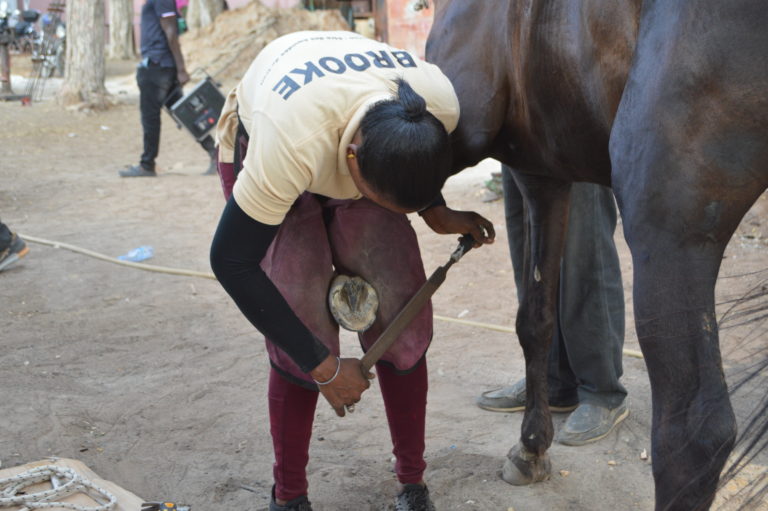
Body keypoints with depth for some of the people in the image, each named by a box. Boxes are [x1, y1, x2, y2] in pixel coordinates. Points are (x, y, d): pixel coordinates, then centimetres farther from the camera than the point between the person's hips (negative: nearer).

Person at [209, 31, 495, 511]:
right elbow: (231, 262, -32)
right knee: (302, 338, -14)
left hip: (348, 144, 4)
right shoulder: (287, 143, -44)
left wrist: (436, 211, -13)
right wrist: (323, 365, -26)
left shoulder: (441, 106, -30)